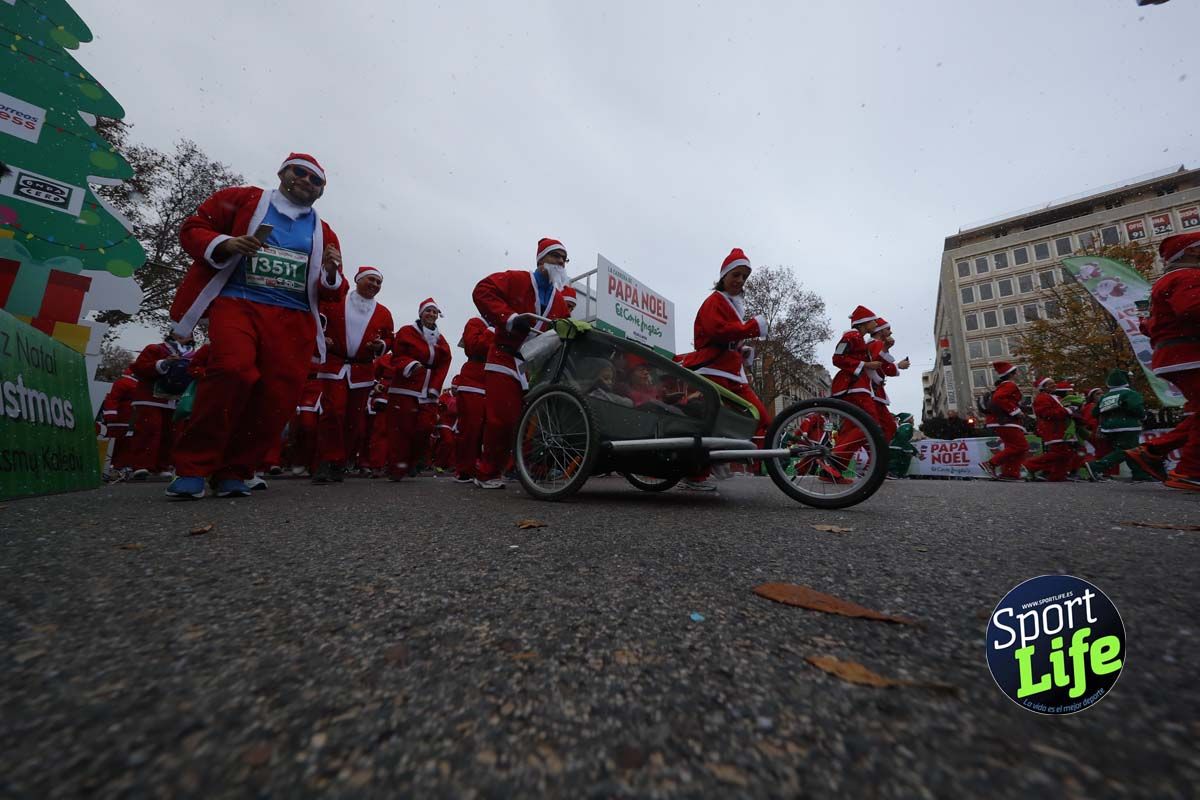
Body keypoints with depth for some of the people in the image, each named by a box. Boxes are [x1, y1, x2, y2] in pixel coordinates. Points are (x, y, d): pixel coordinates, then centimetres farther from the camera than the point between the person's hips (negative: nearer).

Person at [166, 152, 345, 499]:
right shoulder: (242, 198, 17)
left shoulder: (323, 232, 21)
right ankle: (193, 468, -10)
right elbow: (191, 229, 14)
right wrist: (224, 244, -7)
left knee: (279, 397, -10)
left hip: (293, 318, 3)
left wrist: (332, 274, -4)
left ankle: (233, 472, 6)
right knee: (233, 370, -27)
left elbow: (332, 292, 18)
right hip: (238, 303, -2)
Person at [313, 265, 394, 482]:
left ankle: (340, 464, 19)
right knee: (333, 412, -13)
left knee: (355, 419, 5)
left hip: (363, 371, 3)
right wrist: (321, 338, -9)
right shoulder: (334, 301, 3)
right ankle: (327, 463, -4)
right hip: (334, 366, -2)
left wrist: (381, 345, -6)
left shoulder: (383, 313, 8)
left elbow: (389, 338, 15)